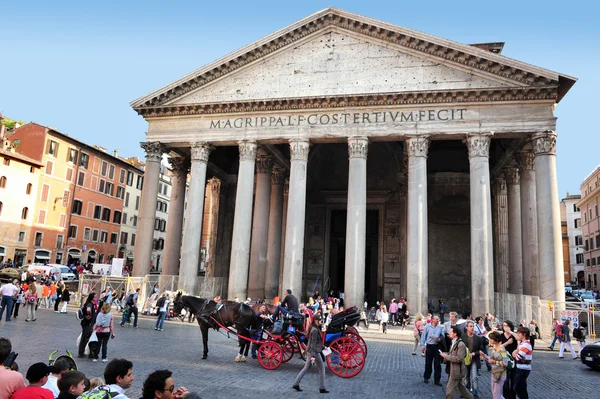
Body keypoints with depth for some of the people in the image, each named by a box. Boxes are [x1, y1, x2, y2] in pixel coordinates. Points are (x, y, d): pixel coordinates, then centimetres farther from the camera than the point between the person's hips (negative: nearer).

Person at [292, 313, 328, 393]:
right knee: (322, 369, 4)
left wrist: (322, 347, 26)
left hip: (309, 351, 9)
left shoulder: (314, 328, 10)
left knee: (306, 367, 14)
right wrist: (313, 356, -24)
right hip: (314, 352, -9)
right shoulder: (315, 330, -19)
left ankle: (296, 384, 15)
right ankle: (322, 388, 11)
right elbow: (313, 343, -22)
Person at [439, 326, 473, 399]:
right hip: (455, 370, 9)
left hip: (457, 370, -9)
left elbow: (459, 358, -26)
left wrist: (446, 356, -22)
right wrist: (445, 354, 0)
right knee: (461, 387, 22)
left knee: (449, 388, -1)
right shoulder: (453, 343, 8)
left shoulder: (461, 344, -21)